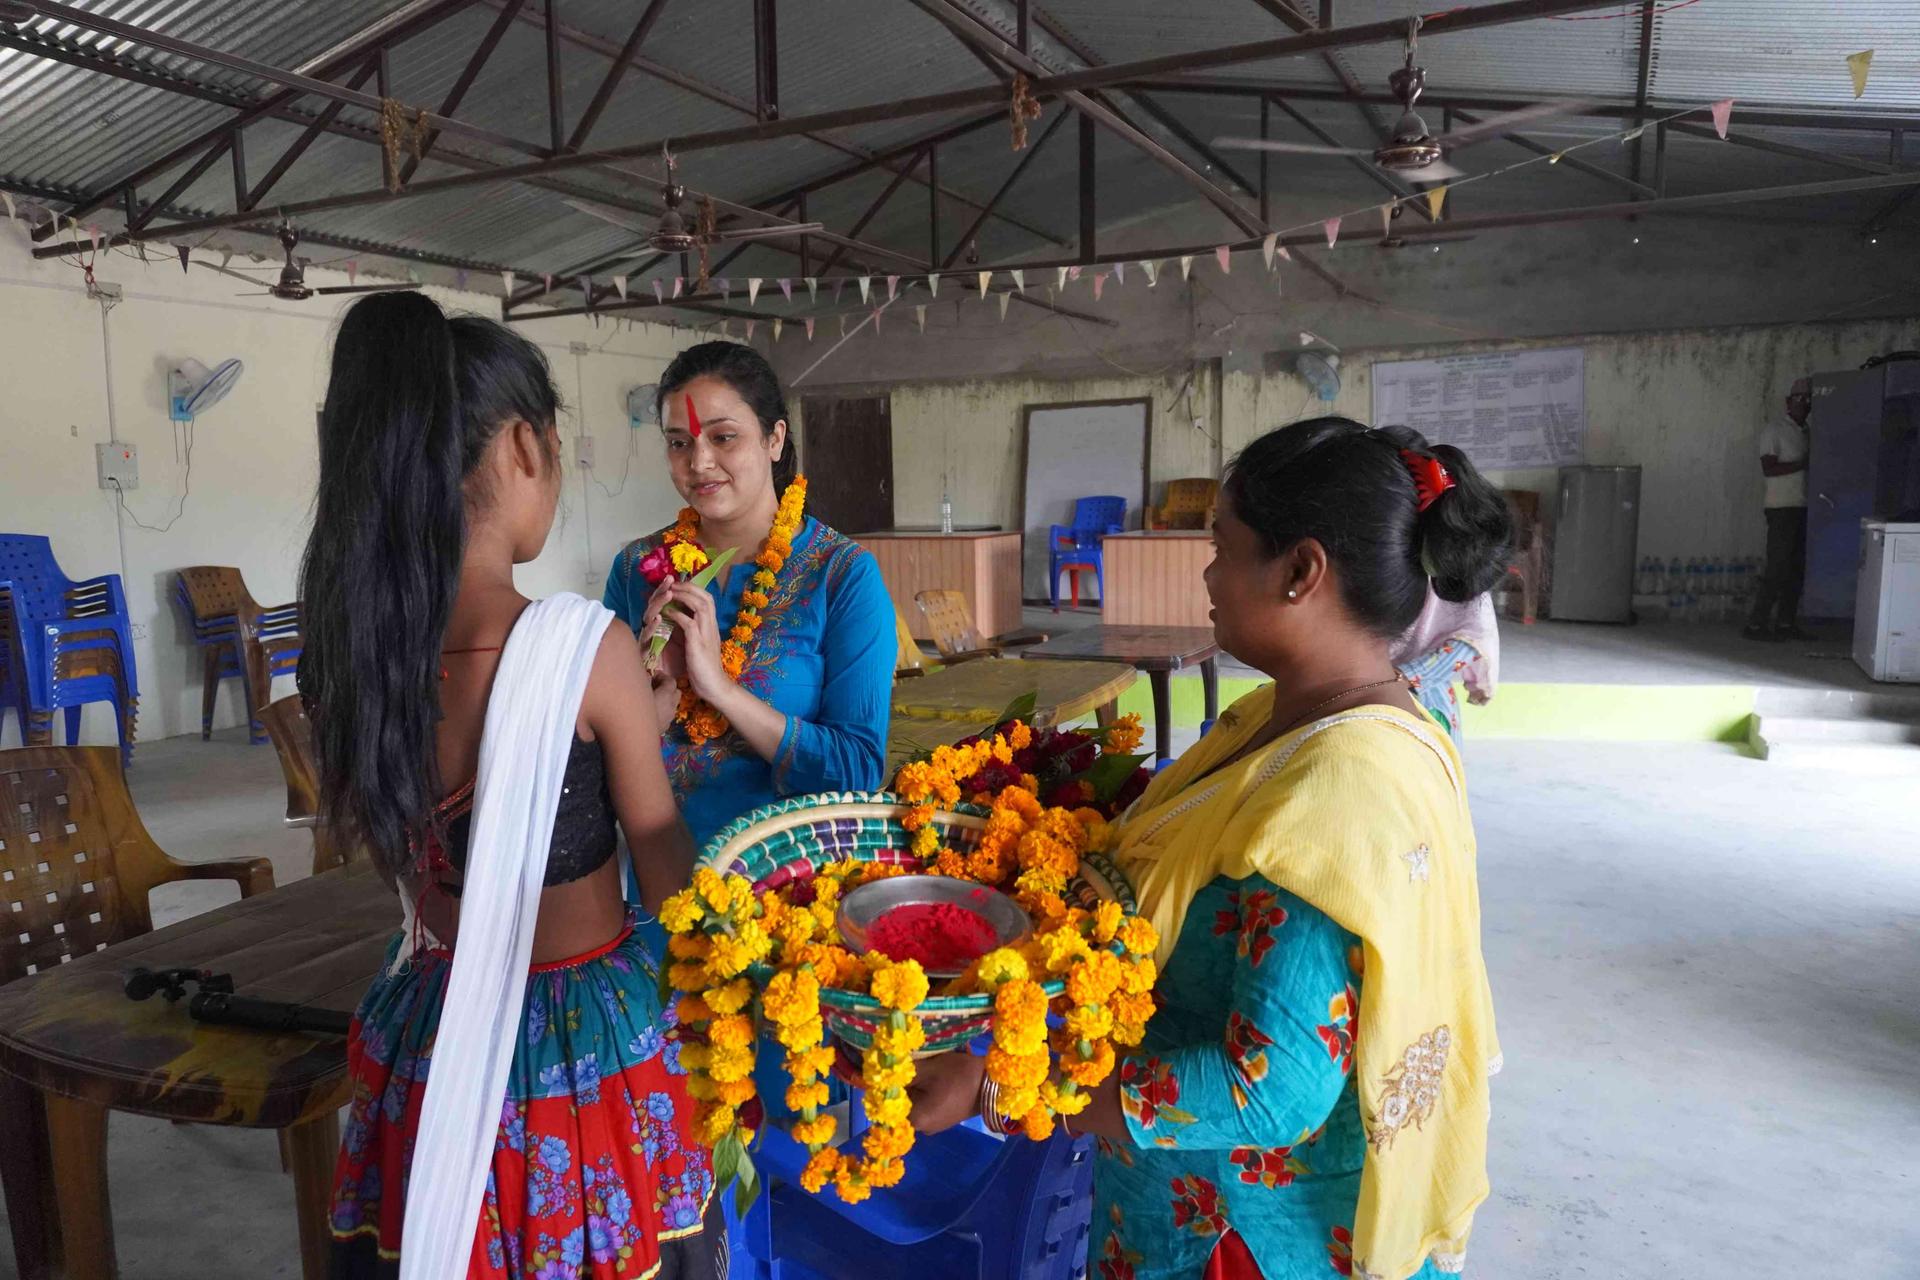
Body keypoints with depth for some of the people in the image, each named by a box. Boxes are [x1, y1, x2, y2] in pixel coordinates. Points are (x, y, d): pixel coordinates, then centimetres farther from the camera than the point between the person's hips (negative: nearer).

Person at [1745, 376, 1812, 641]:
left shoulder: (1806, 432, 17)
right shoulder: (1775, 430, -4)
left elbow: (1809, 466, 21)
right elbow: (1768, 468, -14)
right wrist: (1802, 464, -17)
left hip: (1802, 508, 7)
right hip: (1782, 508, -7)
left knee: (1797, 569, 6)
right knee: (1778, 569, -10)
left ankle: (1785, 623, 12)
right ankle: (1756, 624, -6)